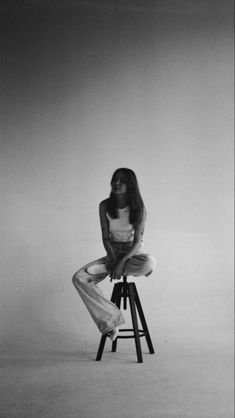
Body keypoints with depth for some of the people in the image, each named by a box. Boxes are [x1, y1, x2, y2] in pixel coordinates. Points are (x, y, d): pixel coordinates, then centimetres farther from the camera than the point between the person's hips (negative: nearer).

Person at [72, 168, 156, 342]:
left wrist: (122, 262, -28)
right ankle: (110, 321, -17)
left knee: (149, 263, -41)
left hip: (133, 254, -2)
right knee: (79, 278, -22)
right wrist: (113, 260, -20)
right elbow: (106, 238, -4)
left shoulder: (138, 208, -11)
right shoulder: (105, 206, -3)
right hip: (113, 254, 3)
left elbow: (137, 241, -14)